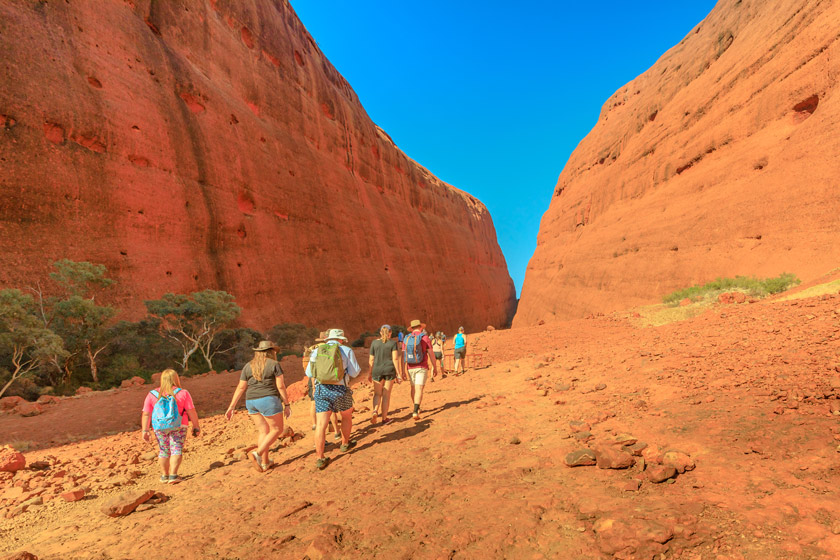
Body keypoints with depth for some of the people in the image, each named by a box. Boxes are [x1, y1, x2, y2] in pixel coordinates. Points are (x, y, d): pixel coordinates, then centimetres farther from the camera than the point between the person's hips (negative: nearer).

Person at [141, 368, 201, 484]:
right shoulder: (182, 393, -4)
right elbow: (192, 412, -5)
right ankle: (173, 475, -7)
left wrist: (145, 430, 4)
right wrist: (196, 426, 2)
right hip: (178, 426, -3)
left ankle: (165, 475, 25)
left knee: (164, 451, 15)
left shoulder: (152, 395, 3)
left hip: (160, 428, 3)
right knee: (177, 449, 2)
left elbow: (146, 414, -1)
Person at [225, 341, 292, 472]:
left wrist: (231, 407, 8)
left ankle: (265, 463, 15)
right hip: (268, 400, -6)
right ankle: (257, 454, -8)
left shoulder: (248, 366, 9)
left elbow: (241, 388, 6)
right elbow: (281, 386, -8)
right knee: (277, 430, 5)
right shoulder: (274, 364, -5)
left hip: (251, 402, 6)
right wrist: (286, 405, -3)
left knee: (263, 431, 14)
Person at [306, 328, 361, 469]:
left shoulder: (317, 351, 8)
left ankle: (320, 458, 1)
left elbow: (309, 373, 11)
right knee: (347, 417, 25)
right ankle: (345, 444, 40)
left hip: (321, 389, 2)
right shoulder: (347, 351, 0)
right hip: (340, 389, -1)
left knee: (321, 425, 2)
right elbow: (354, 373, -2)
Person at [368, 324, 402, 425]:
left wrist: (370, 373, 13)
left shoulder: (374, 343, 1)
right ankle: (384, 418, 14)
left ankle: (375, 411, -10)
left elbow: (371, 360, 3)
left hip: (377, 371, 1)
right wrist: (398, 374, -8)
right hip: (390, 371, -1)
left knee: (377, 394, 14)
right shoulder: (393, 343, -5)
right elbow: (395, 359, -11)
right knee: (386, 395, 9)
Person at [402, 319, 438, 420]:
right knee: (419, 390, -6)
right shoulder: (424, 338, -8)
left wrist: (403, 370, 5)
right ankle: (415, 412, -17)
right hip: (422, 368, -4)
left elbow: (403, 356, 0)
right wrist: (435, 367, 3)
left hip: (410, 368, 4)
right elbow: (431, 354, -7)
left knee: (413, 388, 20)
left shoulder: (406, 339, 2)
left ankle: (417, 409, 35)